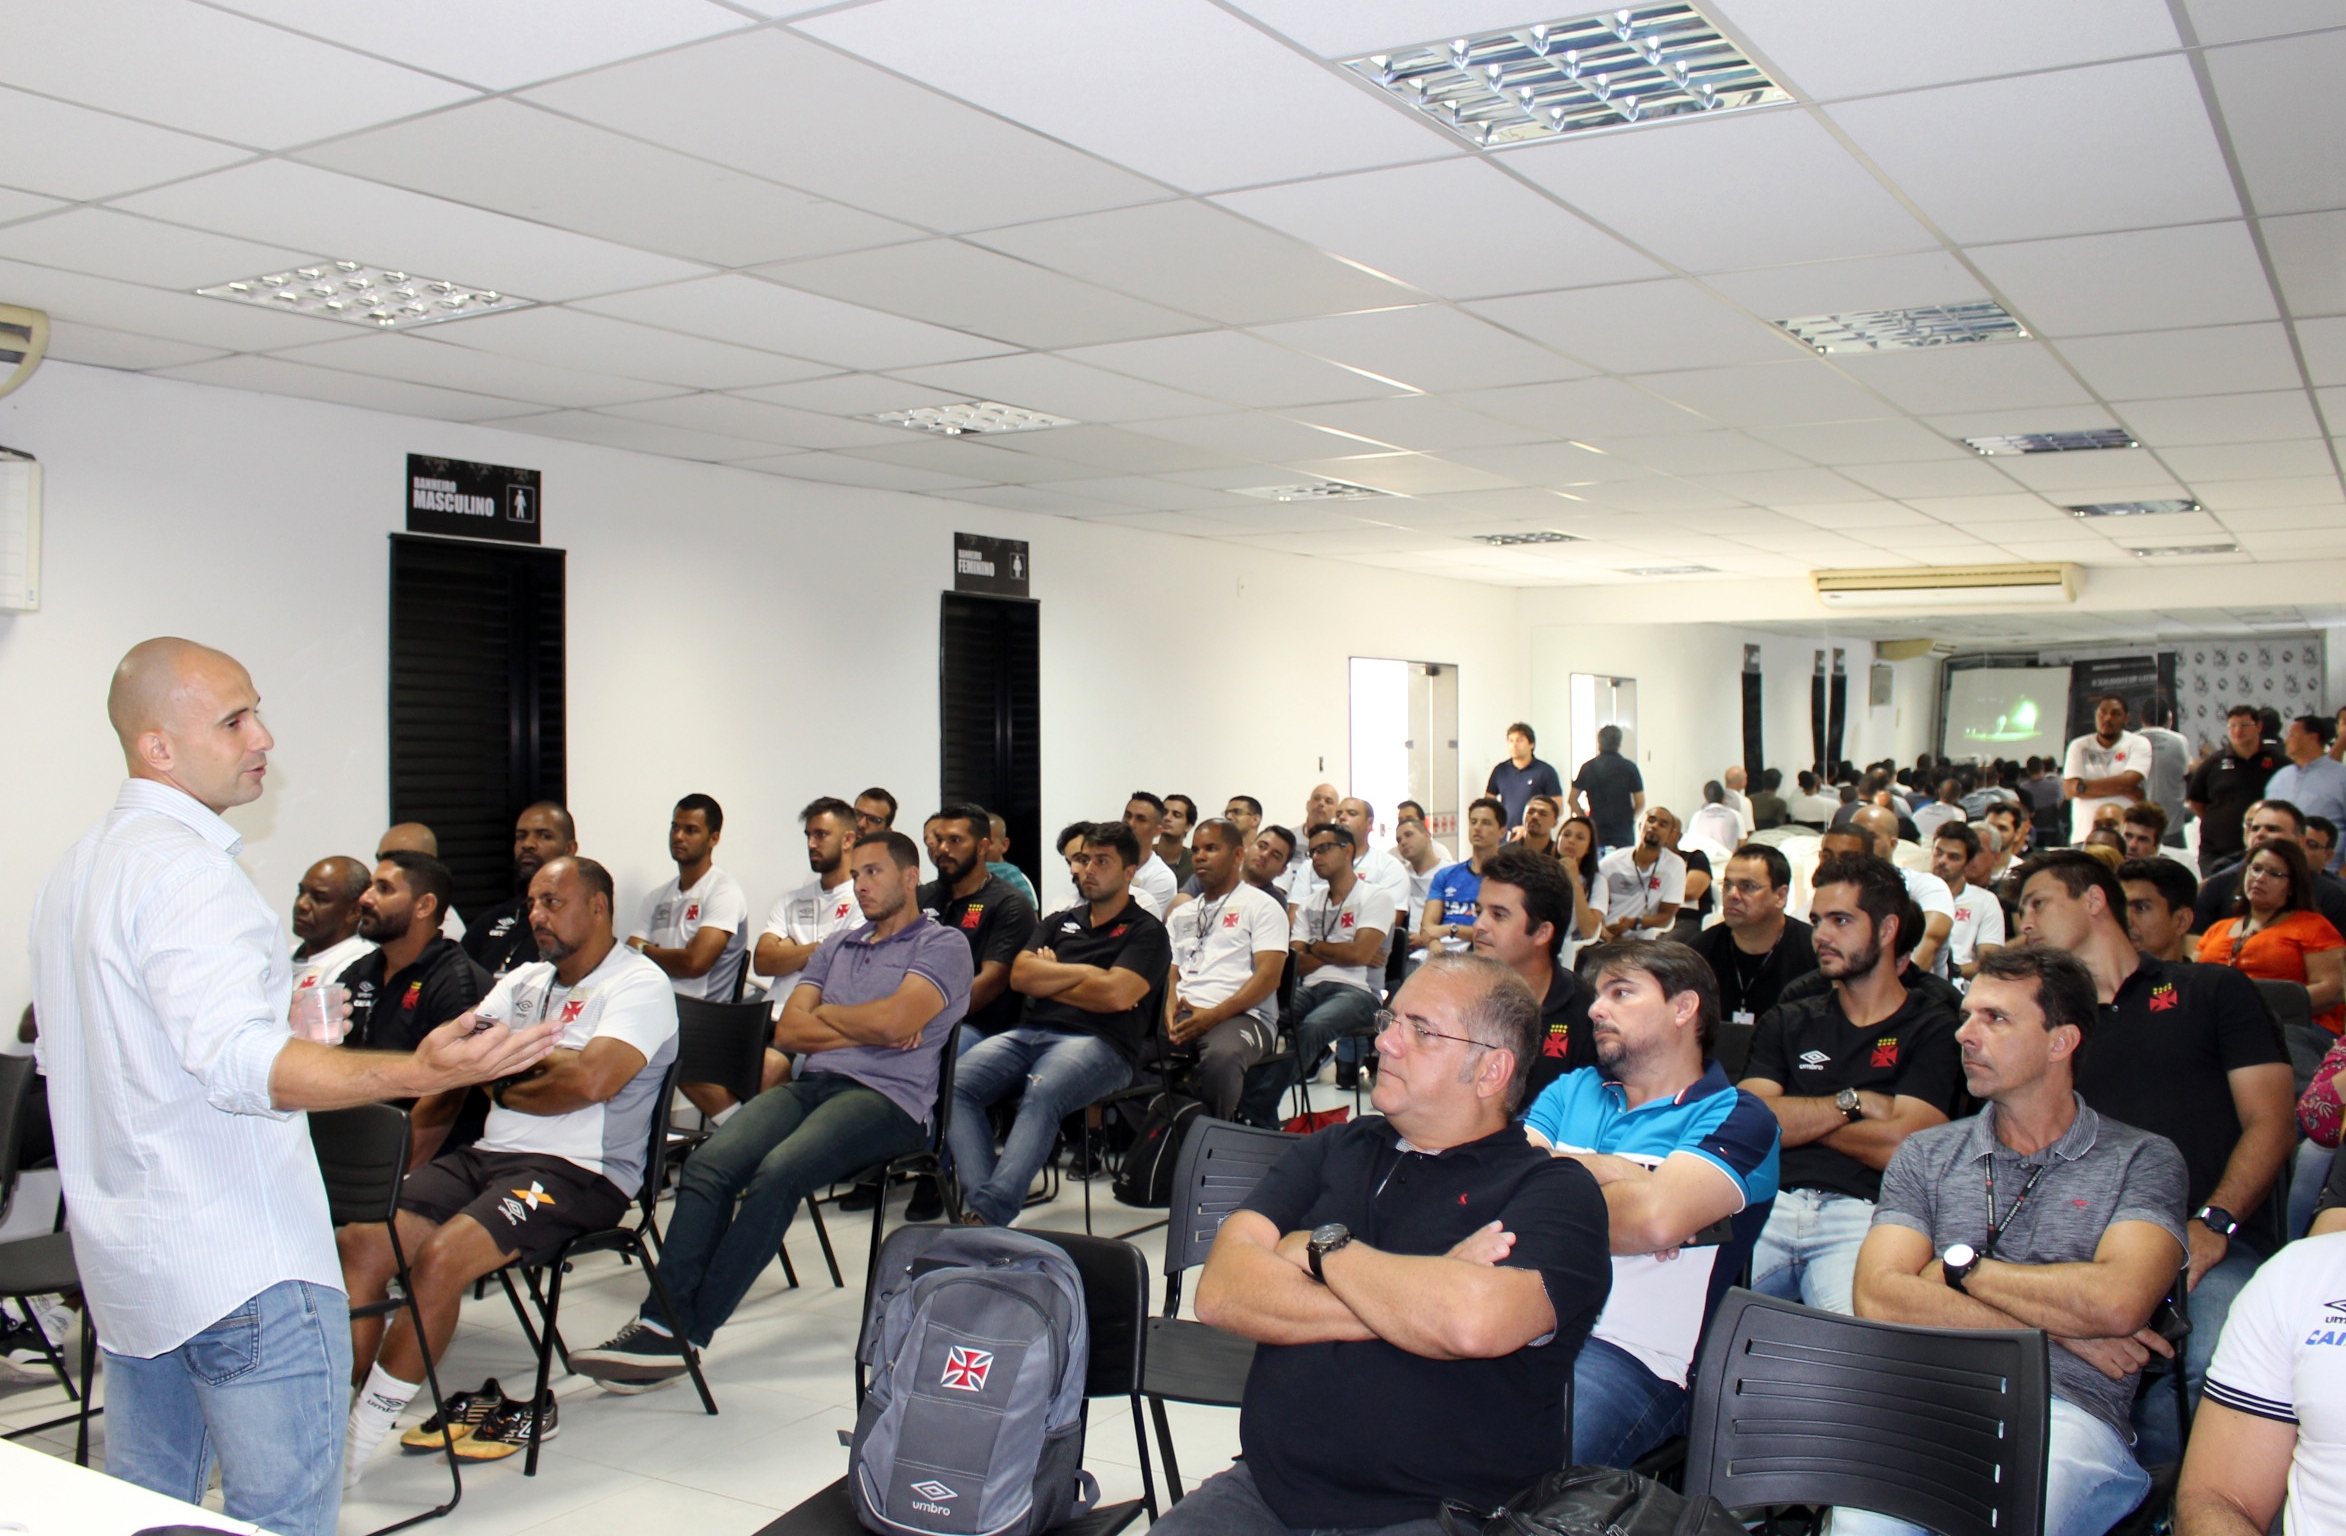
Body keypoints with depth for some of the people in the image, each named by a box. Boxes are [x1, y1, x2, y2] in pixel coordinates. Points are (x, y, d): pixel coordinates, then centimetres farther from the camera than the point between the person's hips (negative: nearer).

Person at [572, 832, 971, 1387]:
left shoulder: (943, 945, 6)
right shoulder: (836, 947, 27)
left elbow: (893, 1019, -11)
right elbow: (788, 1030, 14)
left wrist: (825, 1014, 6)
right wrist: (867, 1030, 1)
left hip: (888, 1096, -6)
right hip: (811, 1084, 6)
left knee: (778, 1173, -32)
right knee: (709, 1163, -23)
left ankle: (685, 1335, -27)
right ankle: (661, 1318, -29)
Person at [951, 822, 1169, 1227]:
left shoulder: (1146, 931, 8)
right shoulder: (1059, 922, 26)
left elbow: (1116, 995, -9)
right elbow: (1020, 976, 10)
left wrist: (1049, 978, 5)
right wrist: (1084, 973, 0)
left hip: (1099, 1043, -6)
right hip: (1029, 1033, 6)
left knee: (1042, 1094, -39)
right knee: (954, 1084, -23)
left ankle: (988, 1215, -47)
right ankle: (982, 1203, -35)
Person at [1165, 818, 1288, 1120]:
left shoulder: (1262, 906, 6)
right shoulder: (1182, 914, 25)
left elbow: (1269, 976, -5)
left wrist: (1215, 1015, -16)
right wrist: (1170, 1006, -4)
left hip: (1242, 1016, -5)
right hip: (1184, 1015, 5)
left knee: (1221, 1056, -40)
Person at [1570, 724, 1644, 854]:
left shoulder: (1588, 767, 3)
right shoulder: (1629, 767, -3)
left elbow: (1573, 799, 4)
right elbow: (1640, 803, -2)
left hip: (1596, 834, 2)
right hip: (1623, 837, -2)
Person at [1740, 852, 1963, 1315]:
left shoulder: (1932, 1028, 10)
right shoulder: (1787, 1021, 23)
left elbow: (1898, 1145, -4)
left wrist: (1797, 1119, 8)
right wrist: (1853, 1102, 1)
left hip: (1862, 1214, -3)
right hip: (1771, 1205, 4)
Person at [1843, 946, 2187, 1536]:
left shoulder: (2141, 1160, 11)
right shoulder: (1925, 1155, 19)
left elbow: (2117, 1304, -9)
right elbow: (1878, 1297, 2)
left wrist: (1961, 1264, 3)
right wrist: (2053, 1325, -3)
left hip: (2064, 1413, -2)